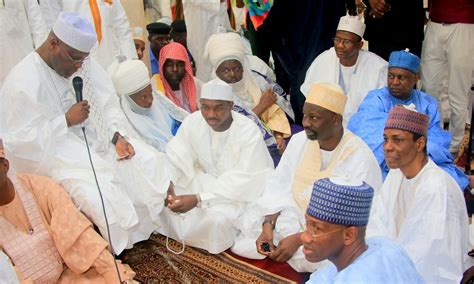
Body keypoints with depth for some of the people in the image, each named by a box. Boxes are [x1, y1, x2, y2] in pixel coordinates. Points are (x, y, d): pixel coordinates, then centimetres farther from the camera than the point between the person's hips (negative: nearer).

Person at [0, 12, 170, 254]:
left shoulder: (83, 63, -1)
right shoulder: (23, 82, -19)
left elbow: (107, 104, 2)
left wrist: (118, 137, -15)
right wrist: (66, 121, -24)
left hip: (99, 141, 7)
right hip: (54, 155, -7)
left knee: (149, 163, -5)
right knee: (100, 192, -28)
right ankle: (116, 250, -3)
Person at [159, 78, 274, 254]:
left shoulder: (249, 132, -27)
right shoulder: (193, 121, -14)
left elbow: (242, 182, -29)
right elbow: (176, 157, -13)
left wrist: (198, 199, -38)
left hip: (238, 191, -5)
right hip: (205, 179, 5)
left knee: (217, 217, -32)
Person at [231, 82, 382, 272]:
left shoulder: (360, 159, -18)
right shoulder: (299, 141, 0)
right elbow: (279, 187, -2)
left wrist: (299, 239, -27)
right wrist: (268, 225, -21)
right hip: (295, 217, 4)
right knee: (249, 223, -18)